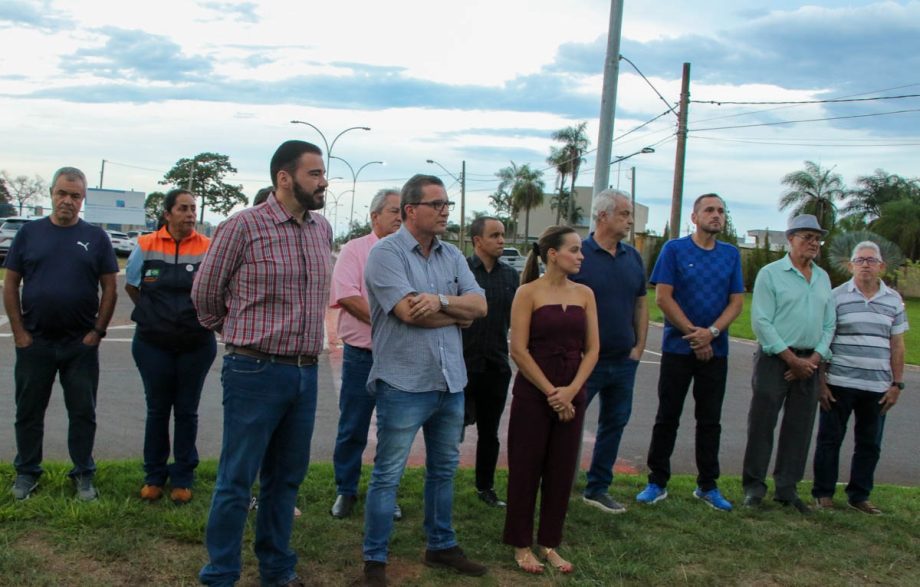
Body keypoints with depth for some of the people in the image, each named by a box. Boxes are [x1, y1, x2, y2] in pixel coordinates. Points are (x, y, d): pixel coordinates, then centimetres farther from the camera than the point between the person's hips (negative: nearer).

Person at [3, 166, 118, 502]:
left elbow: (110, 288, 3)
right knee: (29, 411, 10)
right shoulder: (29, 233, 4)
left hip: (81, 344, -1)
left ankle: (83, 474, 17)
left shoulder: (96, 238, 3)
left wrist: (97, 331, -5)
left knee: (83, 412, 6)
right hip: (34, 341, 1)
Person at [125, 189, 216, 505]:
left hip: (197, 345, -1)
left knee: (186, 411, 9)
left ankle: (182, 478, 20)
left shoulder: (209, 248, -6)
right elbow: (131, 286, 12)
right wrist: (155, 313, 10)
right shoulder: (146, 245, -2)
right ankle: (154, 476, 23)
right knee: (157, 410, 11)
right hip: (153, 344, 1)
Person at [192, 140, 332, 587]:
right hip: (255, 372, -6)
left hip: (306, 373, 6)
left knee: (286, 477, 15)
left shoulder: (323, 229, 8)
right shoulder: (243, 226, -10)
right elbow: (205, 293, 2)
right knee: (236, 480, 2)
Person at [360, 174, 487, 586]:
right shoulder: (386, 253, -10)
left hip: (451, 382, 7)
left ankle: (441, 546, 34)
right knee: (388, 475, 2)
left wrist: (441, 300, -18)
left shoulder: (452, 256, 10)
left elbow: (479, 305, 1)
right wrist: (458, 314, -7)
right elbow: (409, 312, -21)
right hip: (404, 384, -7)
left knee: (444, 470, 18)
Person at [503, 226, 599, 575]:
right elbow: (518, 350, -11)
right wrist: (550, 392, -13)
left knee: (562, 470, 9)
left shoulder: (584, 294, 6)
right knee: (526, 467, 3)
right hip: (532, 392, -4)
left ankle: (549, 543, 22)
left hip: (572, 394, 4)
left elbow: (592, 349, 4)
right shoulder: (528, 293, -7)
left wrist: (570, 391, -9)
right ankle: (521, 544, 17)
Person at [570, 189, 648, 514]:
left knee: (614, 424, 13)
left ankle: (598, 488, 26)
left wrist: (639, 347, 7)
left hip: (623, 361, 6)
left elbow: (641, 304, 13)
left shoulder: (633, 257, 7)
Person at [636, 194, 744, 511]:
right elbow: (663, 297, -9)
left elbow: (736, 301, 3)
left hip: (716, 350, 3)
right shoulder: (674, 249, -3)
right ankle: (657, 482, 13)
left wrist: (711, 332, -13)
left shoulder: (731, 254, 7)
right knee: (667, 417, 4)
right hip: (678, 347, -3)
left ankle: (708, 485, 19)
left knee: (710, 420, 9)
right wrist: (692, 332, -13)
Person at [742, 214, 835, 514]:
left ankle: (786, 488, 17)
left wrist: (814, 359, -4)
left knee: (799, 428, 7)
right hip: (775, 359, -5)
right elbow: (761, 322, -11)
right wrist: (792, 359, -13)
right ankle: (754, 486, 7)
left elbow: (829, 324, 11)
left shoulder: (823, 278, 13)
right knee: (762, 424, -2)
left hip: (809, 363, 5)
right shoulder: (771, 273, -4)